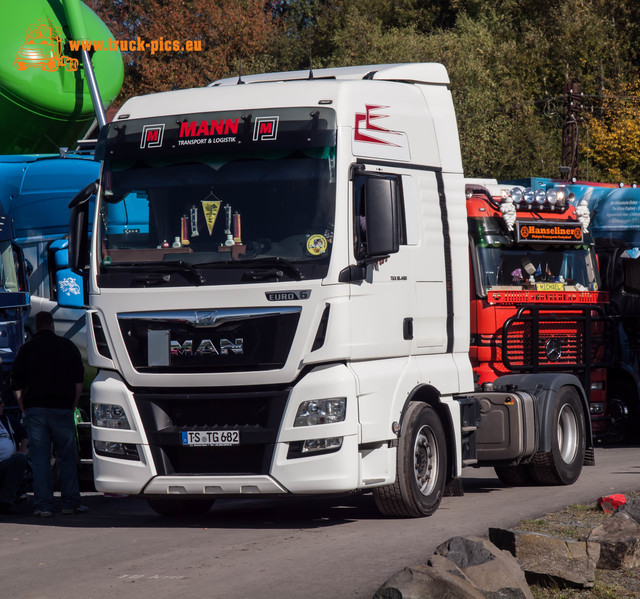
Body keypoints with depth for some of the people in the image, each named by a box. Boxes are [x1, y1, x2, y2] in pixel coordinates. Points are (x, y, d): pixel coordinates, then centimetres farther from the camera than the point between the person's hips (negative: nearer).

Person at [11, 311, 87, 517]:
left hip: (35, 409, 0)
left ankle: (43, 504, -3)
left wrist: (25, 409, 11)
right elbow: (78, 379, 6)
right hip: (62, 408, 0)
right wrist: (73, 405, 12)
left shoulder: (26, 349, 5)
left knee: (39, 458, 1)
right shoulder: (67, 346, 5)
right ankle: (71, 502, 8)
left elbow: (16, 384, 4)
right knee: (67, 456, 8)